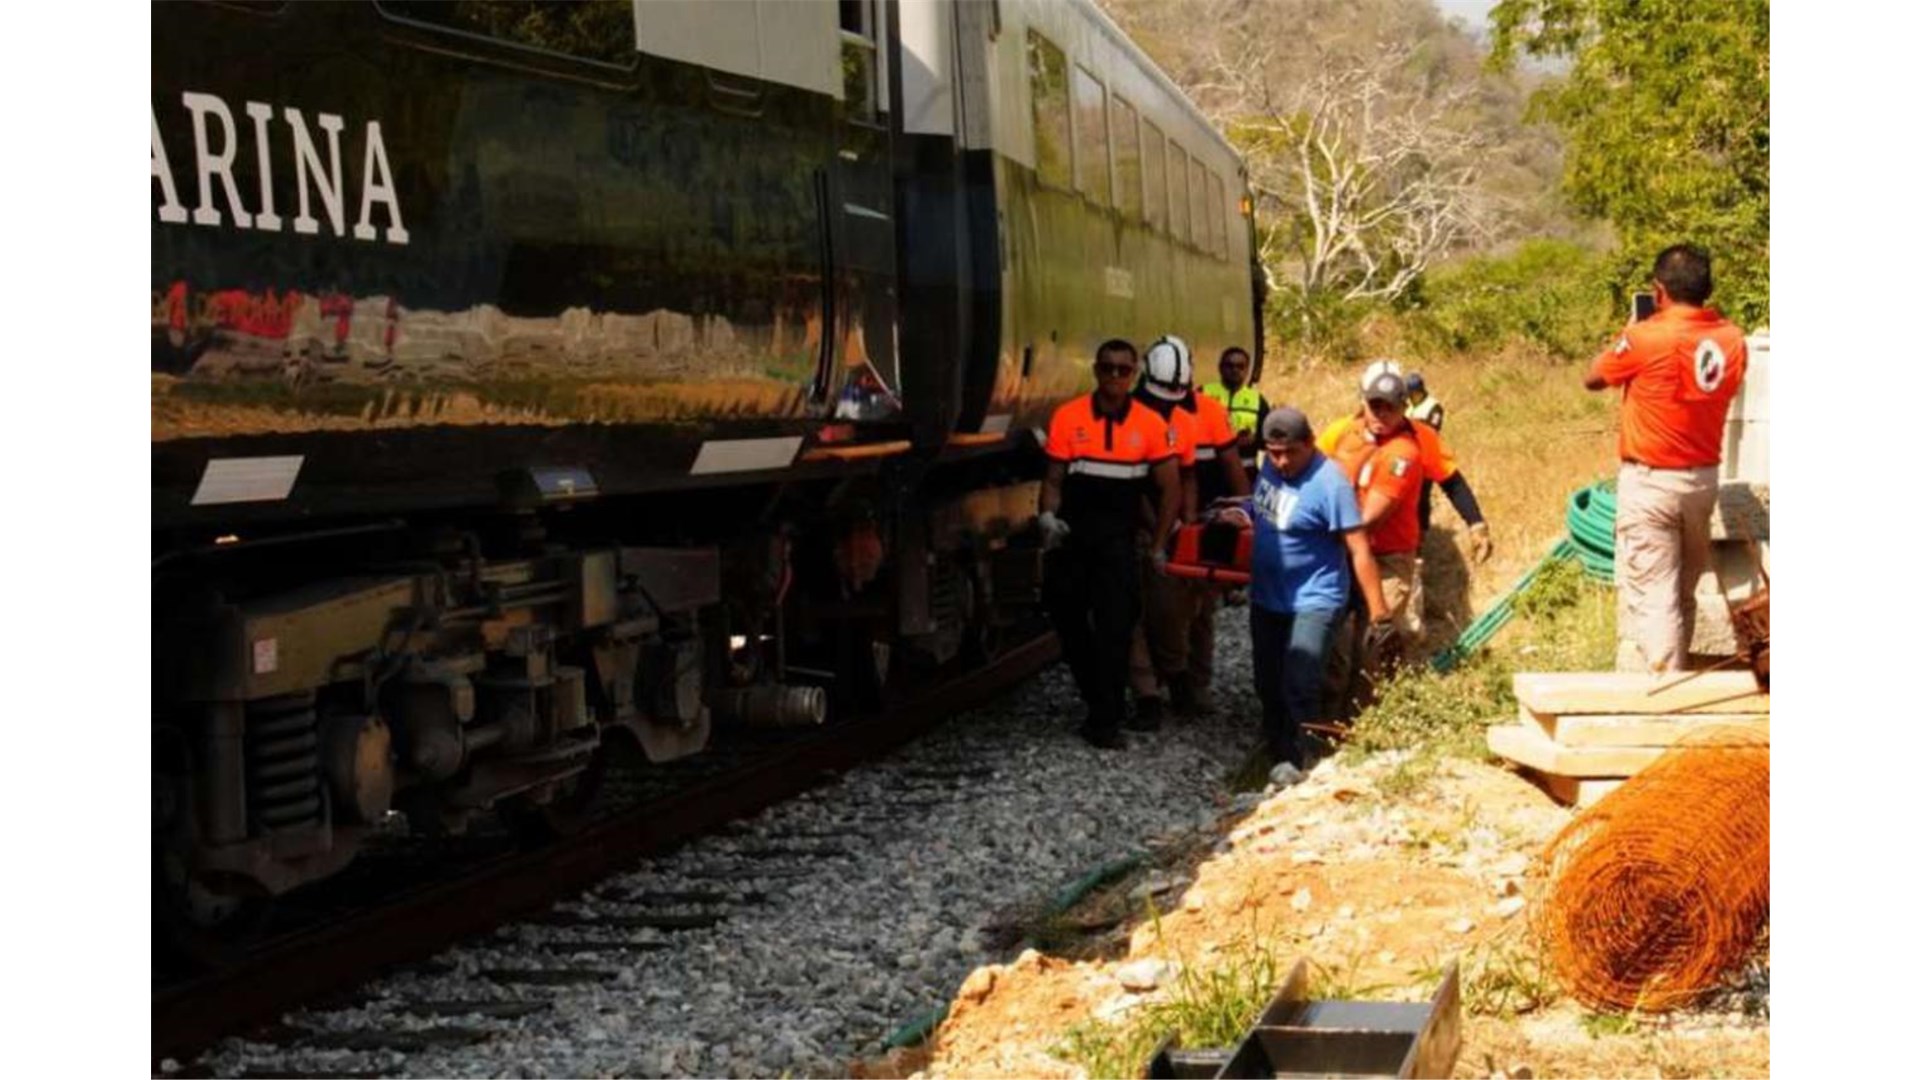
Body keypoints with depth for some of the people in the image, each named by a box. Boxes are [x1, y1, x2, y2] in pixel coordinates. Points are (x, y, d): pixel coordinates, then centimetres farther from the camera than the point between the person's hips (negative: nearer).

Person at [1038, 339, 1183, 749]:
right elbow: (1054, 480, 4)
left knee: (1115, 629, -6)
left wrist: (1157, 548, 3)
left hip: (1119, 541, -1)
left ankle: (1104, 721, -1)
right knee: (1067, 619, 10)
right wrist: (1048, 516, -15)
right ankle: (1101, 701, 31)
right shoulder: (1068, 417, -1)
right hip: (1071, 538, 1)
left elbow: (1169, 488, 5)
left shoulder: (1151, 424, -1)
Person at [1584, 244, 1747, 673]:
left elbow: (1594, 379, -2)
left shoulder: (1646, 337, -17)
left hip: (1651, 481, -6)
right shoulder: (1732, 339, -1)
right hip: (1704, 478, 6)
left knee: (1650, 595, -5)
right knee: (1683, 592, 17)